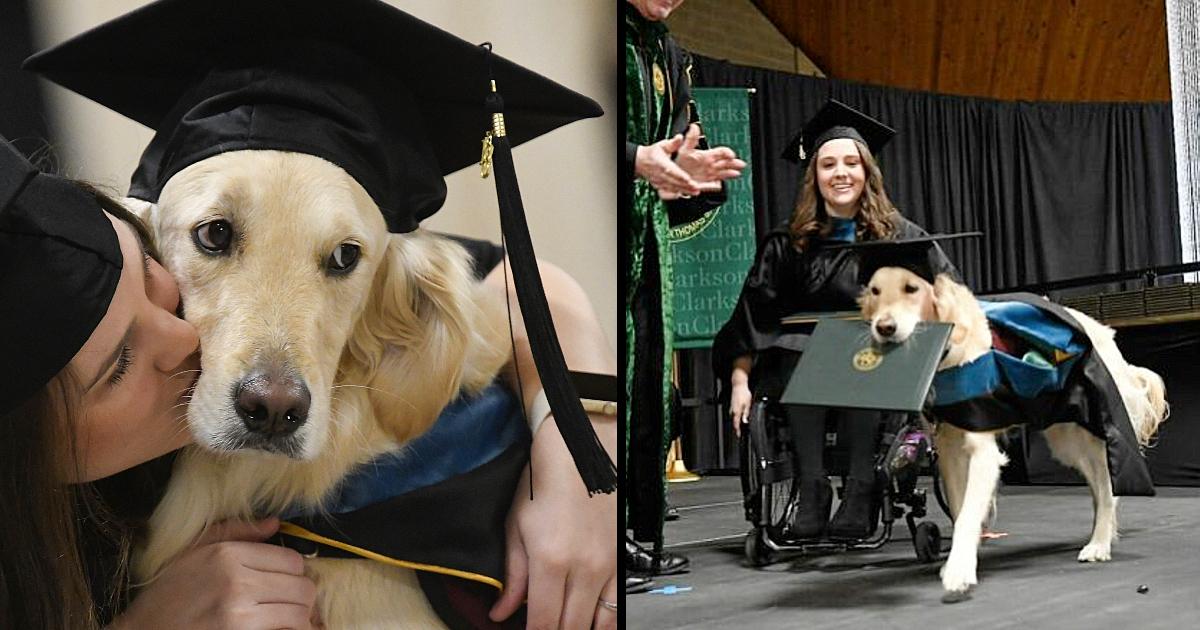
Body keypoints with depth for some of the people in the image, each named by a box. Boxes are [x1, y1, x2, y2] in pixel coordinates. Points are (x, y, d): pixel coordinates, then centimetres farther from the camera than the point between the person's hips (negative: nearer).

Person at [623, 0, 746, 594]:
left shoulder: (667, 51, 18)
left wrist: (689, 165, -2)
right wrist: (636, 160, -26)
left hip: (647, 236, 8)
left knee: (647, 383, 10)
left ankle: (639, 538, 20)